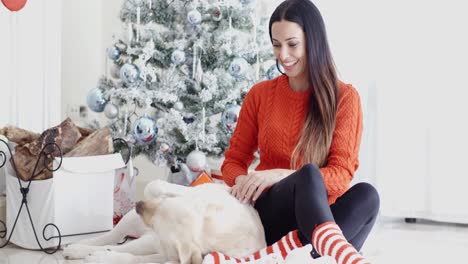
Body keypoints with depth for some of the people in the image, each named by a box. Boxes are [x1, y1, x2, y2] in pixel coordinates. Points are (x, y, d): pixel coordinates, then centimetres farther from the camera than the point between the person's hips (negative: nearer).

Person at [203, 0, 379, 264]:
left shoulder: (345, 96, 2)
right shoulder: (260, 94, 8)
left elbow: (342, 175, -6)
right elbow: (234, 161, 12)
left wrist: (279, 176, -22)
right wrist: (242, 181, -14)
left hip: (322, 216, 1)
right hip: (270, 212, 0)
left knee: (366, 194, -33)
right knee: (308, 175, -34)